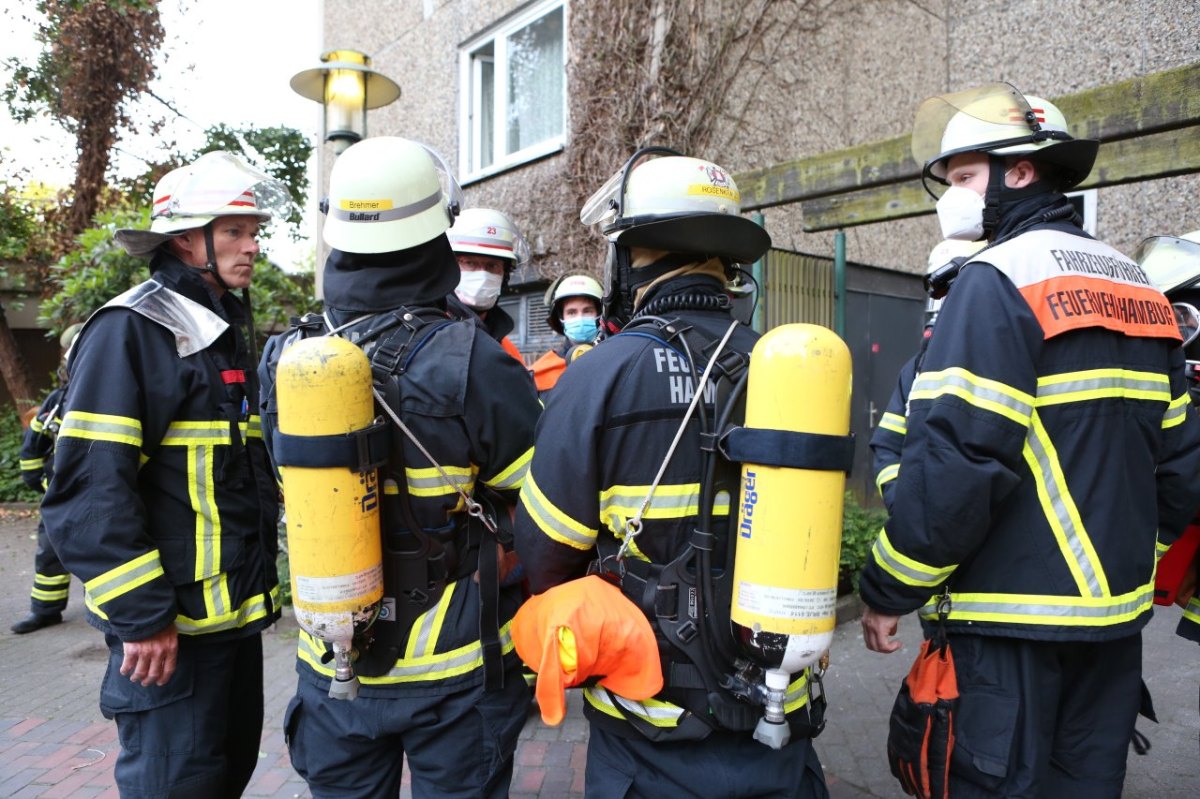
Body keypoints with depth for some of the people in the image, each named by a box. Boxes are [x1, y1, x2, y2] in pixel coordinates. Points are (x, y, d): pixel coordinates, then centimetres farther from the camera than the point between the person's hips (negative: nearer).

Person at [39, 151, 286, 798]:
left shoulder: (228, 329, 13)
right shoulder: (129, 331, -15)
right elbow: (88, 494, -21)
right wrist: (139, 617, -20)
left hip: (238, 613, 9)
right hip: (172, 627, -8)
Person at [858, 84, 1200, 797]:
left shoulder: (998, 281, -15)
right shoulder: (1137, 287, 11)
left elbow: (955, 460, -22)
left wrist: (888, 590, -13)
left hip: (1015, 618, -8)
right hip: (1116, 607, 8)